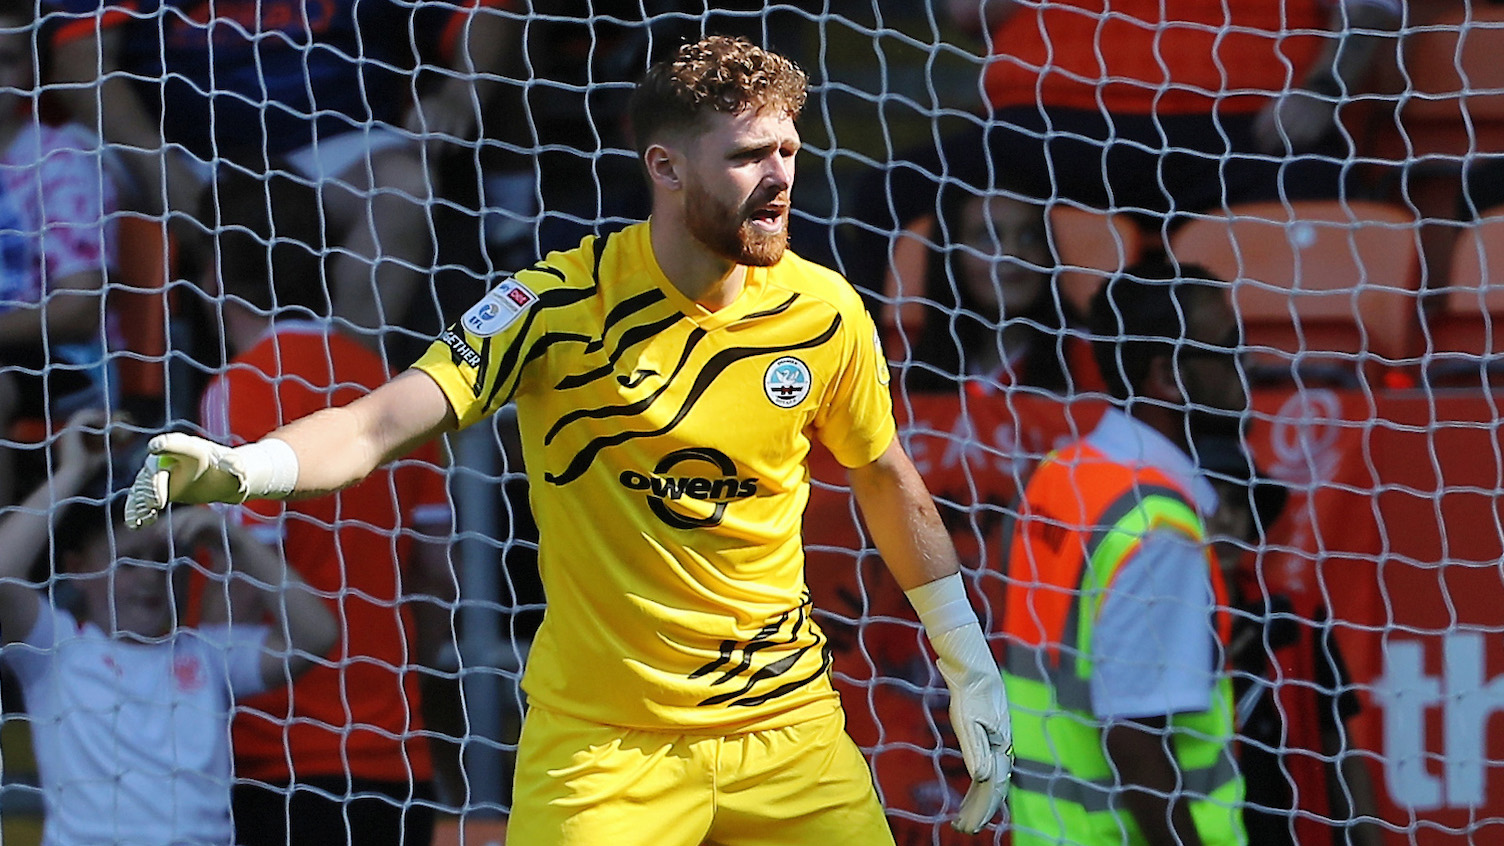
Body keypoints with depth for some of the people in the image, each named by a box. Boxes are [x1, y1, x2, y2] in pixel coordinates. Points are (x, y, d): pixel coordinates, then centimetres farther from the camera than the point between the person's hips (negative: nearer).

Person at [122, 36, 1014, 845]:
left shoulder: (825, 312, -4)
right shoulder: (564, 302, -14)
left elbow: (887, 478, 13)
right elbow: (379, 424, -22)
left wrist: (970, 670, 16)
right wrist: (238, 467, -42)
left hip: (787, 723, 3)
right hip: (601, 738, -3)